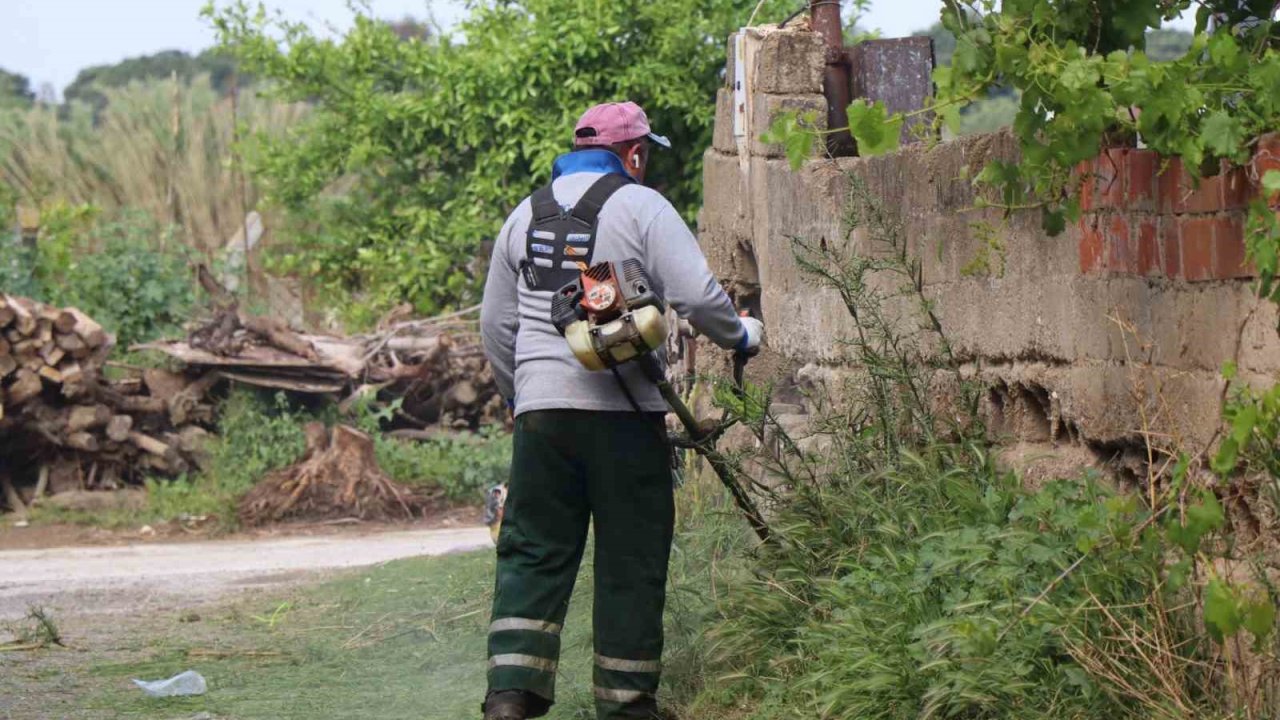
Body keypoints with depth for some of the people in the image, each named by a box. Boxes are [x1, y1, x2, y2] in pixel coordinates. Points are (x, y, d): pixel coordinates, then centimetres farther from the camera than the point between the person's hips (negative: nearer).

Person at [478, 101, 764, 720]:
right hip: (623, 410, -4)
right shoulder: (641, 206, -2)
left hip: (541, 408, 4)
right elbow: (697, 296, -10)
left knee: (533, 552, 7)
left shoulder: (526, 215, 14)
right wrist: (740, 336, 9)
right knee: (630, 559, 4)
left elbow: (495, 324, 18)